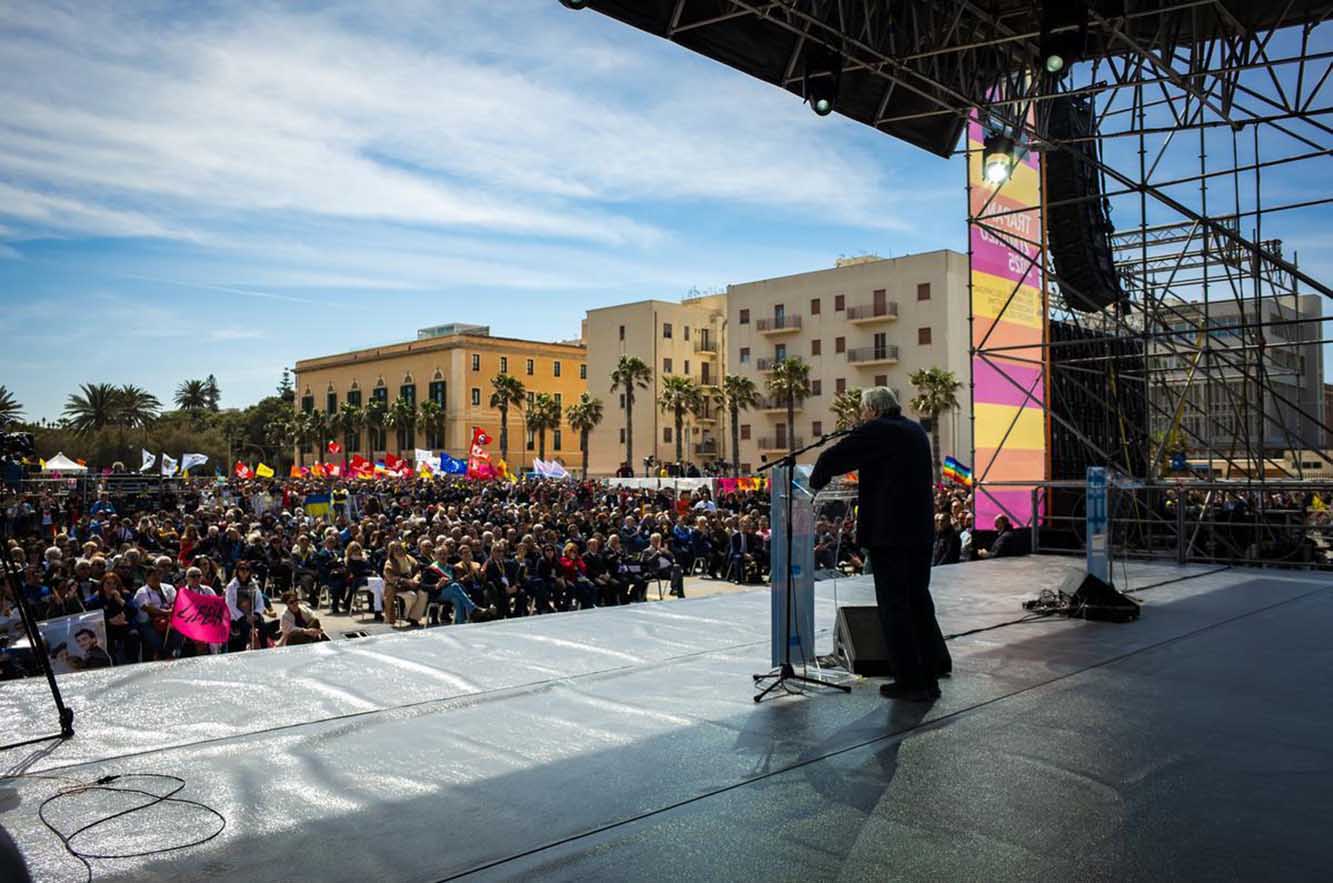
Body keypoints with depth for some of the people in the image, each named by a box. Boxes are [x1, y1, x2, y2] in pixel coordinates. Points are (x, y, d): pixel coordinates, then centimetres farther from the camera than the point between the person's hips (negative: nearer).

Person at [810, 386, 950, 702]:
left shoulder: (875, 431, -10)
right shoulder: (915, 430, 14)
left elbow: (830, 459, -10)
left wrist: (816, 481, 9)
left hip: (888, 532, -7)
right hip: (921, 530, 7)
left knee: (893, 605, 0)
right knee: (918, 598, 17)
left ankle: (910, 682, 4)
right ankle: (931, 669, 21)